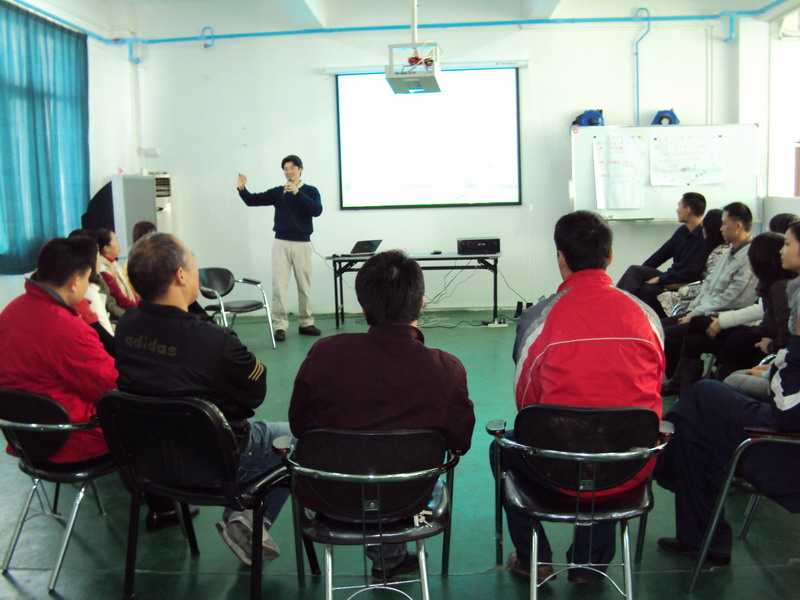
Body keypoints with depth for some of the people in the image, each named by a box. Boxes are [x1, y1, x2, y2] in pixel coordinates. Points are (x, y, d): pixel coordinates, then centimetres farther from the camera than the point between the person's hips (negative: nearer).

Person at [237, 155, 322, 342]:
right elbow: (252, 200, 3)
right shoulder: (277, 192, 7)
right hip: (281, 243, 1)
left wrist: (297, 193, -22)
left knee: (304, 285, 8)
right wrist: (242, 189, -17)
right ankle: (280, 325, -3)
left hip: (302, 243, 0)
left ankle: (306, 323, 19)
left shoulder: (310, 191, 3)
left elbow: (317, 210, -15)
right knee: (279, 285, -5)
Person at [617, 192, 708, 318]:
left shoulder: (704, 237, -18)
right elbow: (662, 253, 14)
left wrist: (660, 279, -15)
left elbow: (692, 272, -20)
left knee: (645, 290, -27)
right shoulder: (682, 231, 9)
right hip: (670, 277, 8)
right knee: (634, 270, -13)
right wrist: (641, 273, 6)